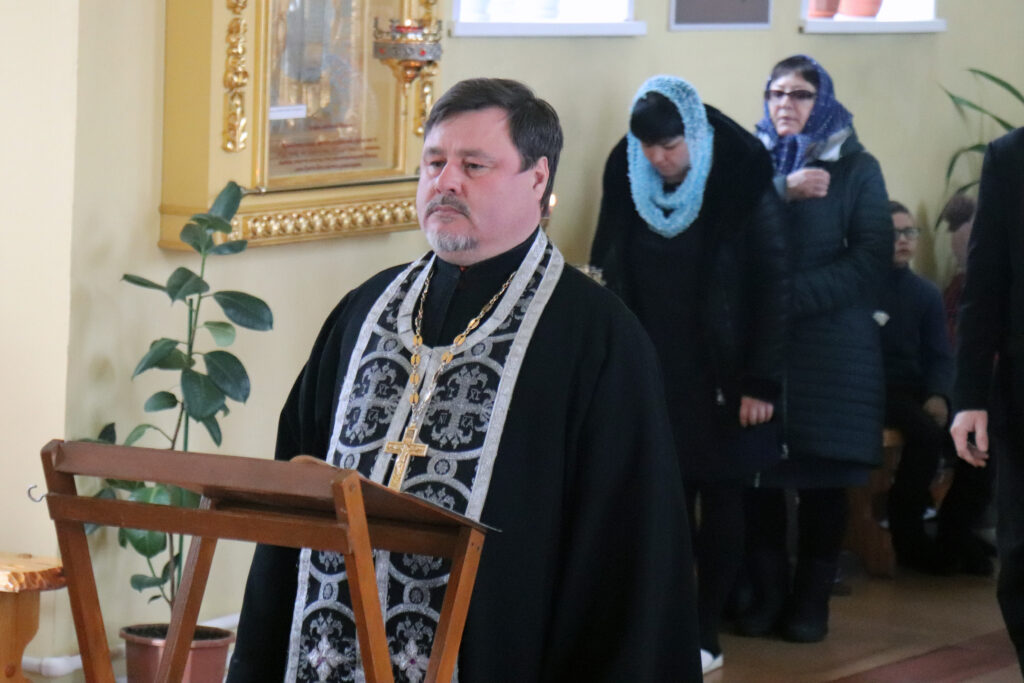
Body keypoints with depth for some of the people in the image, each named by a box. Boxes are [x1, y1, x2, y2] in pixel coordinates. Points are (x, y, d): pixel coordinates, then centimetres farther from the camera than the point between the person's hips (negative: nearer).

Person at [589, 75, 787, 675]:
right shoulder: (626, 180, -1)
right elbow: (611, 277, 7)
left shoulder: (742, 182, -12)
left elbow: (772, 283, -9)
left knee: (721, 501, 4)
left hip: (720, 373, -3)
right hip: (652, 372, 3)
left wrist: (762, 382, -11)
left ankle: (708, 634, 11)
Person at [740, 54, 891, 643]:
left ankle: (812, 598, 10)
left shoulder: (855, 169, 5)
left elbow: (872, 258, -3)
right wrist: (782, 192, -16)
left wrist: (796, 295, -12)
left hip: (830, 346, -1)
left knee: (823, 479, 1)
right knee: (759, 473, -2)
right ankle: (768, 591, 9)